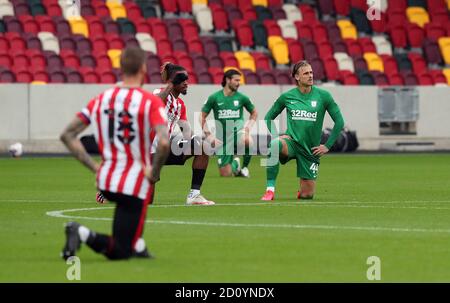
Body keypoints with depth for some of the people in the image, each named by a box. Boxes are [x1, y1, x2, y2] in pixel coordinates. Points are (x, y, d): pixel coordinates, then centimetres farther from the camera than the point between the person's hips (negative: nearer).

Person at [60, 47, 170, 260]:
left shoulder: (100, 100, 5)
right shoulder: (151, 102, -10)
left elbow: (67, 135, 5)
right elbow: (164, 143, -25)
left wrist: (93, 166, 8)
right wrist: (154, 173, -10)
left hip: (105, 181, 6)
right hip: (134, 185, -6)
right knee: (120, 252, 1)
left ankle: (137, 245, 25)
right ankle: (83, 234, -24)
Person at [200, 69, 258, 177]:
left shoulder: (241, 97, 0)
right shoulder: (214, 98, -3)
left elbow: (254, 113, 16)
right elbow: (202, 117, 5)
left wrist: (248, 128, 0)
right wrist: (208, 135, -4)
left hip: (237, 132, -1)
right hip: (223, 138, 1)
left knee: (247, 142, -41)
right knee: (226, 175, -2)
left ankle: (245, 167, -12)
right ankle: (235, 163, 35)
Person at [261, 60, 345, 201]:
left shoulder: (323, 96, -4)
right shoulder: (287, 97, 0)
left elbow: (339, 121, 1)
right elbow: (269, 117, 13)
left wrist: (327, 146, -2)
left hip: (310, 150, 1)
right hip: (291, 142, -1)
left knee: (307, 195, 2)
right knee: (274, 144, -38)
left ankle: (302, 190, 42)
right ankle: (270, 191, -30)